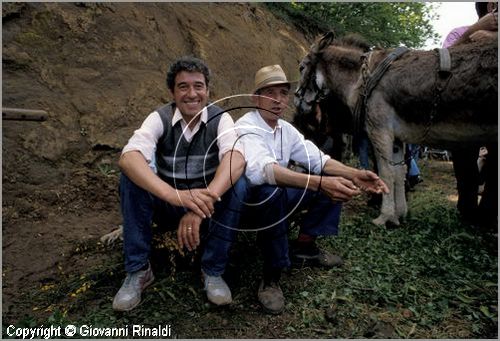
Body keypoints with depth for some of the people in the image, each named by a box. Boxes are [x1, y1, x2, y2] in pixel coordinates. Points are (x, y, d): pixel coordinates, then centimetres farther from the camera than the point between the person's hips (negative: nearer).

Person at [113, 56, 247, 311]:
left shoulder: (220, 119, -11)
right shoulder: (159, 118, -11)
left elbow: (236, 159, -32)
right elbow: (128, 158, -31)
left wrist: (204, 201, -50)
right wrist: (175, 195, -49)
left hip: (207, 208, 0)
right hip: (167, 206, 0)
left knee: (237, 184, -28)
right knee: (131, 177, -25)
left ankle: (212, 269, -11)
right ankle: (138, 270, -12)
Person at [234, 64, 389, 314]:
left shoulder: (286, 128, 3)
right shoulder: (246, 127, -22)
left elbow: (316, 158, 0)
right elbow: (263, 170, -40)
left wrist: (354, 175, -18)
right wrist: (320, 183, -51)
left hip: (277, 195, 8)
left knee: (336, 180, 2)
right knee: (271, 191, -41)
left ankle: (304, 246, 9)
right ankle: (271, 276, -22)